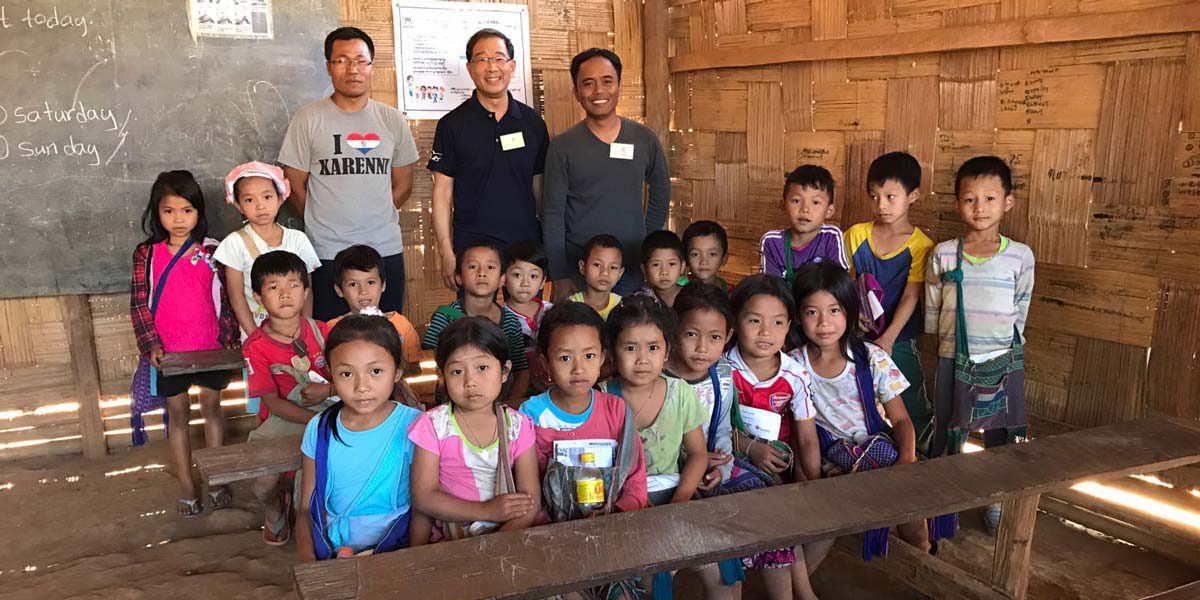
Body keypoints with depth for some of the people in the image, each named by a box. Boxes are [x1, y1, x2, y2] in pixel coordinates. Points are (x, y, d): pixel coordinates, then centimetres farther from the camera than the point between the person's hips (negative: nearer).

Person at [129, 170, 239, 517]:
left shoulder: (212, 252, -3)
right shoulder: (146, 254, -2)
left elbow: (226, 300, 0)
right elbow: (139, 304, -2)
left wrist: (229, 342, -4)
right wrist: (151, 345, -10)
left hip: (210, 348, 0)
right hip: (168, 351, 1)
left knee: (212, 409, 10)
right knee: (178, 415, 10)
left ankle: (216, 482, 23)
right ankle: (187, 488, 20)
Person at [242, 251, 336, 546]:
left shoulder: (321, 331, -1)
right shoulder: (256, 347, -9)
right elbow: (273, 402, -11)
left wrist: (329, 390, -19)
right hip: (282, 420, -1)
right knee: (263, 483, -20)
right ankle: (275, 507, 23)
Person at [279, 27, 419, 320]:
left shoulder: (393, 120, 7)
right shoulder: (308, 119, -1)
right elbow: (295, 185, 3)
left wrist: (374, 220, 9)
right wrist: (323, 225, 8)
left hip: (387, 249, 2)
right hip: (329, 253, -2)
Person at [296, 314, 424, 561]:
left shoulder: (412, 426, -7)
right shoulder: (319, 429, 3)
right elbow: (306, 510, 8)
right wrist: (309, 563, -7)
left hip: (394, 551, -3)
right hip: (329, 554, 3)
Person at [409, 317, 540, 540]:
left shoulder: (518, 426, 2)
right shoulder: (433, 425, -2)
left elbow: (530, 501, -2)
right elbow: (423, 497, -6)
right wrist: (487, 511, -14)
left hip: (506, 534, 3)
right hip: (450, 539, -3)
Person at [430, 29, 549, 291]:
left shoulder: (533, 122, 7)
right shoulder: (453, 124, -1)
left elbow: (539, 186, 11)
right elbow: (442, 192, -1)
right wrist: (446, 252, -8)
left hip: (527, 244, 3)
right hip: (472, 249, -3)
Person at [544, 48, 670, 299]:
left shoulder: (645, 139, 2)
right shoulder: (562, 146, -5)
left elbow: (661, 193, 15)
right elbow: (553, 214, -5)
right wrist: (559, 277, -9)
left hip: (633, 270, 2)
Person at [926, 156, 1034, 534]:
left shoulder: (1020, 256, -4)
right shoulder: (943, 254, -4)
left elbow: (1020, 309, 6)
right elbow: (932, 311, 4)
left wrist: (1005, 345, 7)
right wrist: (945, 345, 5)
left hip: (1003, 361, 0)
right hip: (954, 360, 0)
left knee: (1000, 438, 12)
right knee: (947, 436, 9)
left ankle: (996, 503, 29)